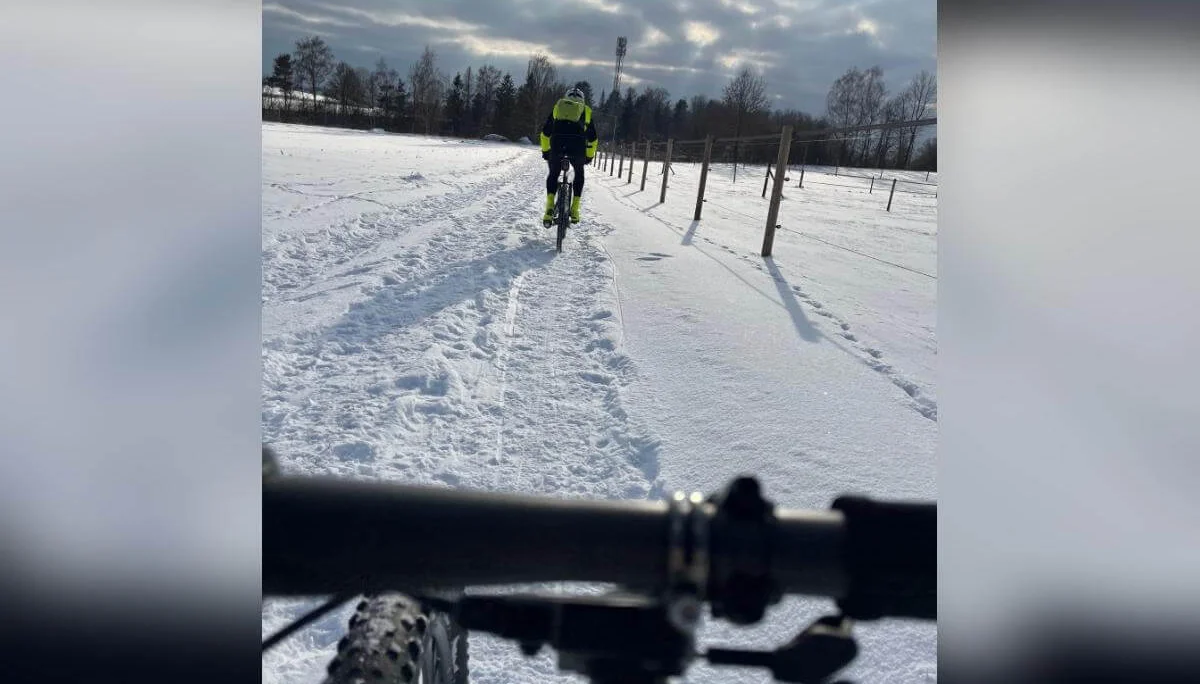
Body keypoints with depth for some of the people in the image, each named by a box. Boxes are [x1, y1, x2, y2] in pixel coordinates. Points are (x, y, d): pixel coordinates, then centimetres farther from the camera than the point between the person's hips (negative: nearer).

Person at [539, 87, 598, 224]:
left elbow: (545, 132, 30)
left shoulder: (558, 107, 28)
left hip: (557, 144, 0)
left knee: (553, 174, 22)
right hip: (577, 147, 0)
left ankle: (549, 207, 1)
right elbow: (593, 138, 31)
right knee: (579, 174, 27)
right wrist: (589, 156, 42)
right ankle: (574, 210, 18)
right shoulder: (586, 111, 28)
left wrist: (545, 151, 39)